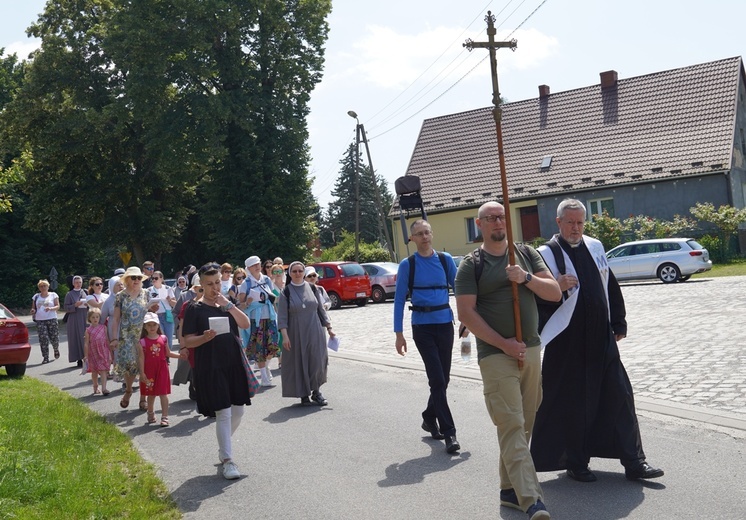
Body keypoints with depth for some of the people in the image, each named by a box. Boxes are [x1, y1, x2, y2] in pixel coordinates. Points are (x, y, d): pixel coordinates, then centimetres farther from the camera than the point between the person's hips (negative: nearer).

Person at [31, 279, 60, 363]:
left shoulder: (53, 295, 6)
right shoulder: (36, 296, 14)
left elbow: (58, 306, 1)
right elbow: (33, 307, 19)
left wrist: (51, 308, -19)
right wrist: (33, 311, -5)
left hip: (52, 319, -2)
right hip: (40, 321, 2)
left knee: (54, 338, -2)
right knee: (43, 339, -8)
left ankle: (56, 350, 31)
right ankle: (45, 358, -4)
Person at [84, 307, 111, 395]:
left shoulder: (103, 327, 1)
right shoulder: (88, 330, -2)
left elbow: (107, 340, 5)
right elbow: (86, 344, -1)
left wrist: (110, 354, 5)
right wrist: (86, 356, -4)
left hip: (103, 352, 0)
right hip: (93, 354, 0)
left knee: (103, 370, -6)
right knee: (94, 371, 11)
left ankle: (104, 388, -9)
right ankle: (95, 388, 26)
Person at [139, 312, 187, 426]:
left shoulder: (163, 339, 3)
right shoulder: (143, 341, -3)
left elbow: (167, 353, 13)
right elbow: (141, 358, -5)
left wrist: (179, 355, 0)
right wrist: (142, 373, -8)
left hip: (162, 369, 1)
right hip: (149, 370, 0)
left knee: (163, 393, -2)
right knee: (151, 394, 12)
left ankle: (165, 417, 1)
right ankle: (150, 414, 32)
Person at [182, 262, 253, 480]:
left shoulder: (228, 304, 13)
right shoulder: (195, 309, -2)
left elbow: (245, 324, -2)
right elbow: (188, 342, -5)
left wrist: (228, 305, -11)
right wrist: (206, 337, -24)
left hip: (234, 362, 5)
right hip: (211, 367, -5)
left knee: (237, 410, 10)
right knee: (223, 413, -8)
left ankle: (223, 447, 33)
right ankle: (227, 461, 0)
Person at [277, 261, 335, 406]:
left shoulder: (311, 288, 5)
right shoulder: (286, 292, -2)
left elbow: (320, 309, 10)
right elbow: (282, 316, -5)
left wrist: (328, 327, 7)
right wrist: (285, 335, -14)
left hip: (314, 332, 2)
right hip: (296, 333, -2)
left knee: (317, 361, 0)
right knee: (299, 363, 2)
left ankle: (316, 391, 15)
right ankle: (304, 394, 14)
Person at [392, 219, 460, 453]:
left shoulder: (445, 260, 4)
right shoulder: (407, 265, -2)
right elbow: (399, 299, -1)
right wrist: (399, 333, -5)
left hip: (445, 323, 3)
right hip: (422, 326, -3)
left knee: (443, 379, 11)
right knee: (437, 380, -7)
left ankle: (429, 418, 34)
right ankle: (448, 433, -3)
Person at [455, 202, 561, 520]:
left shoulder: (527, 254, 11)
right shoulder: (471, 265, -1)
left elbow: (555, 293, 5)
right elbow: (466, 314, -8)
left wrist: (526, 278, -13)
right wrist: (504, 344, -13)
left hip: (531, 351, 5)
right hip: (496, 354, -5)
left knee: (525, 424, 8)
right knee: (511, 425, -11)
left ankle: (509, 489, 20)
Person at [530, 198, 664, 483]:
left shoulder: (595, 247, 11)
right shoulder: (547, 254, -6)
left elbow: (610, 286, 16)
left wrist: (618, 323, 13)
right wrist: (557, 287, -26)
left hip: (601, 339, 5)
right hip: (567, 343, -5)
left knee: (619, 396, 6)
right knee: (572, 403, 4)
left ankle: (633, 461, 16)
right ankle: (575, 463, 20)